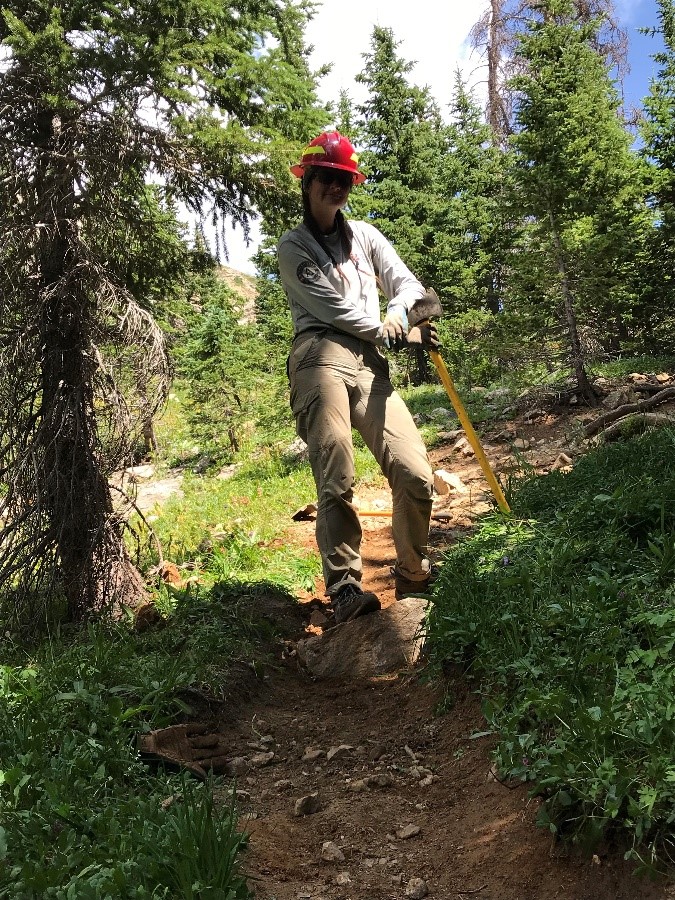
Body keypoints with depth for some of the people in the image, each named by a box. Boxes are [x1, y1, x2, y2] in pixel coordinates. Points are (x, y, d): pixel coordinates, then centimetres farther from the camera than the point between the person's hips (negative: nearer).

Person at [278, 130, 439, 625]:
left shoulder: (365, 234, 25)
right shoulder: (294, 246, 11)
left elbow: (407, 283, 16)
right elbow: (334, 309, 1)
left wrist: (397, 314, -8)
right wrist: (401, 335, 1)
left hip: (371, 365, 4)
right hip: (322, 358, -3)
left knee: (416, 476, -8)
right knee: (337, 481, -15)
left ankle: (413, 575, 10)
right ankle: (345, 588, -12)